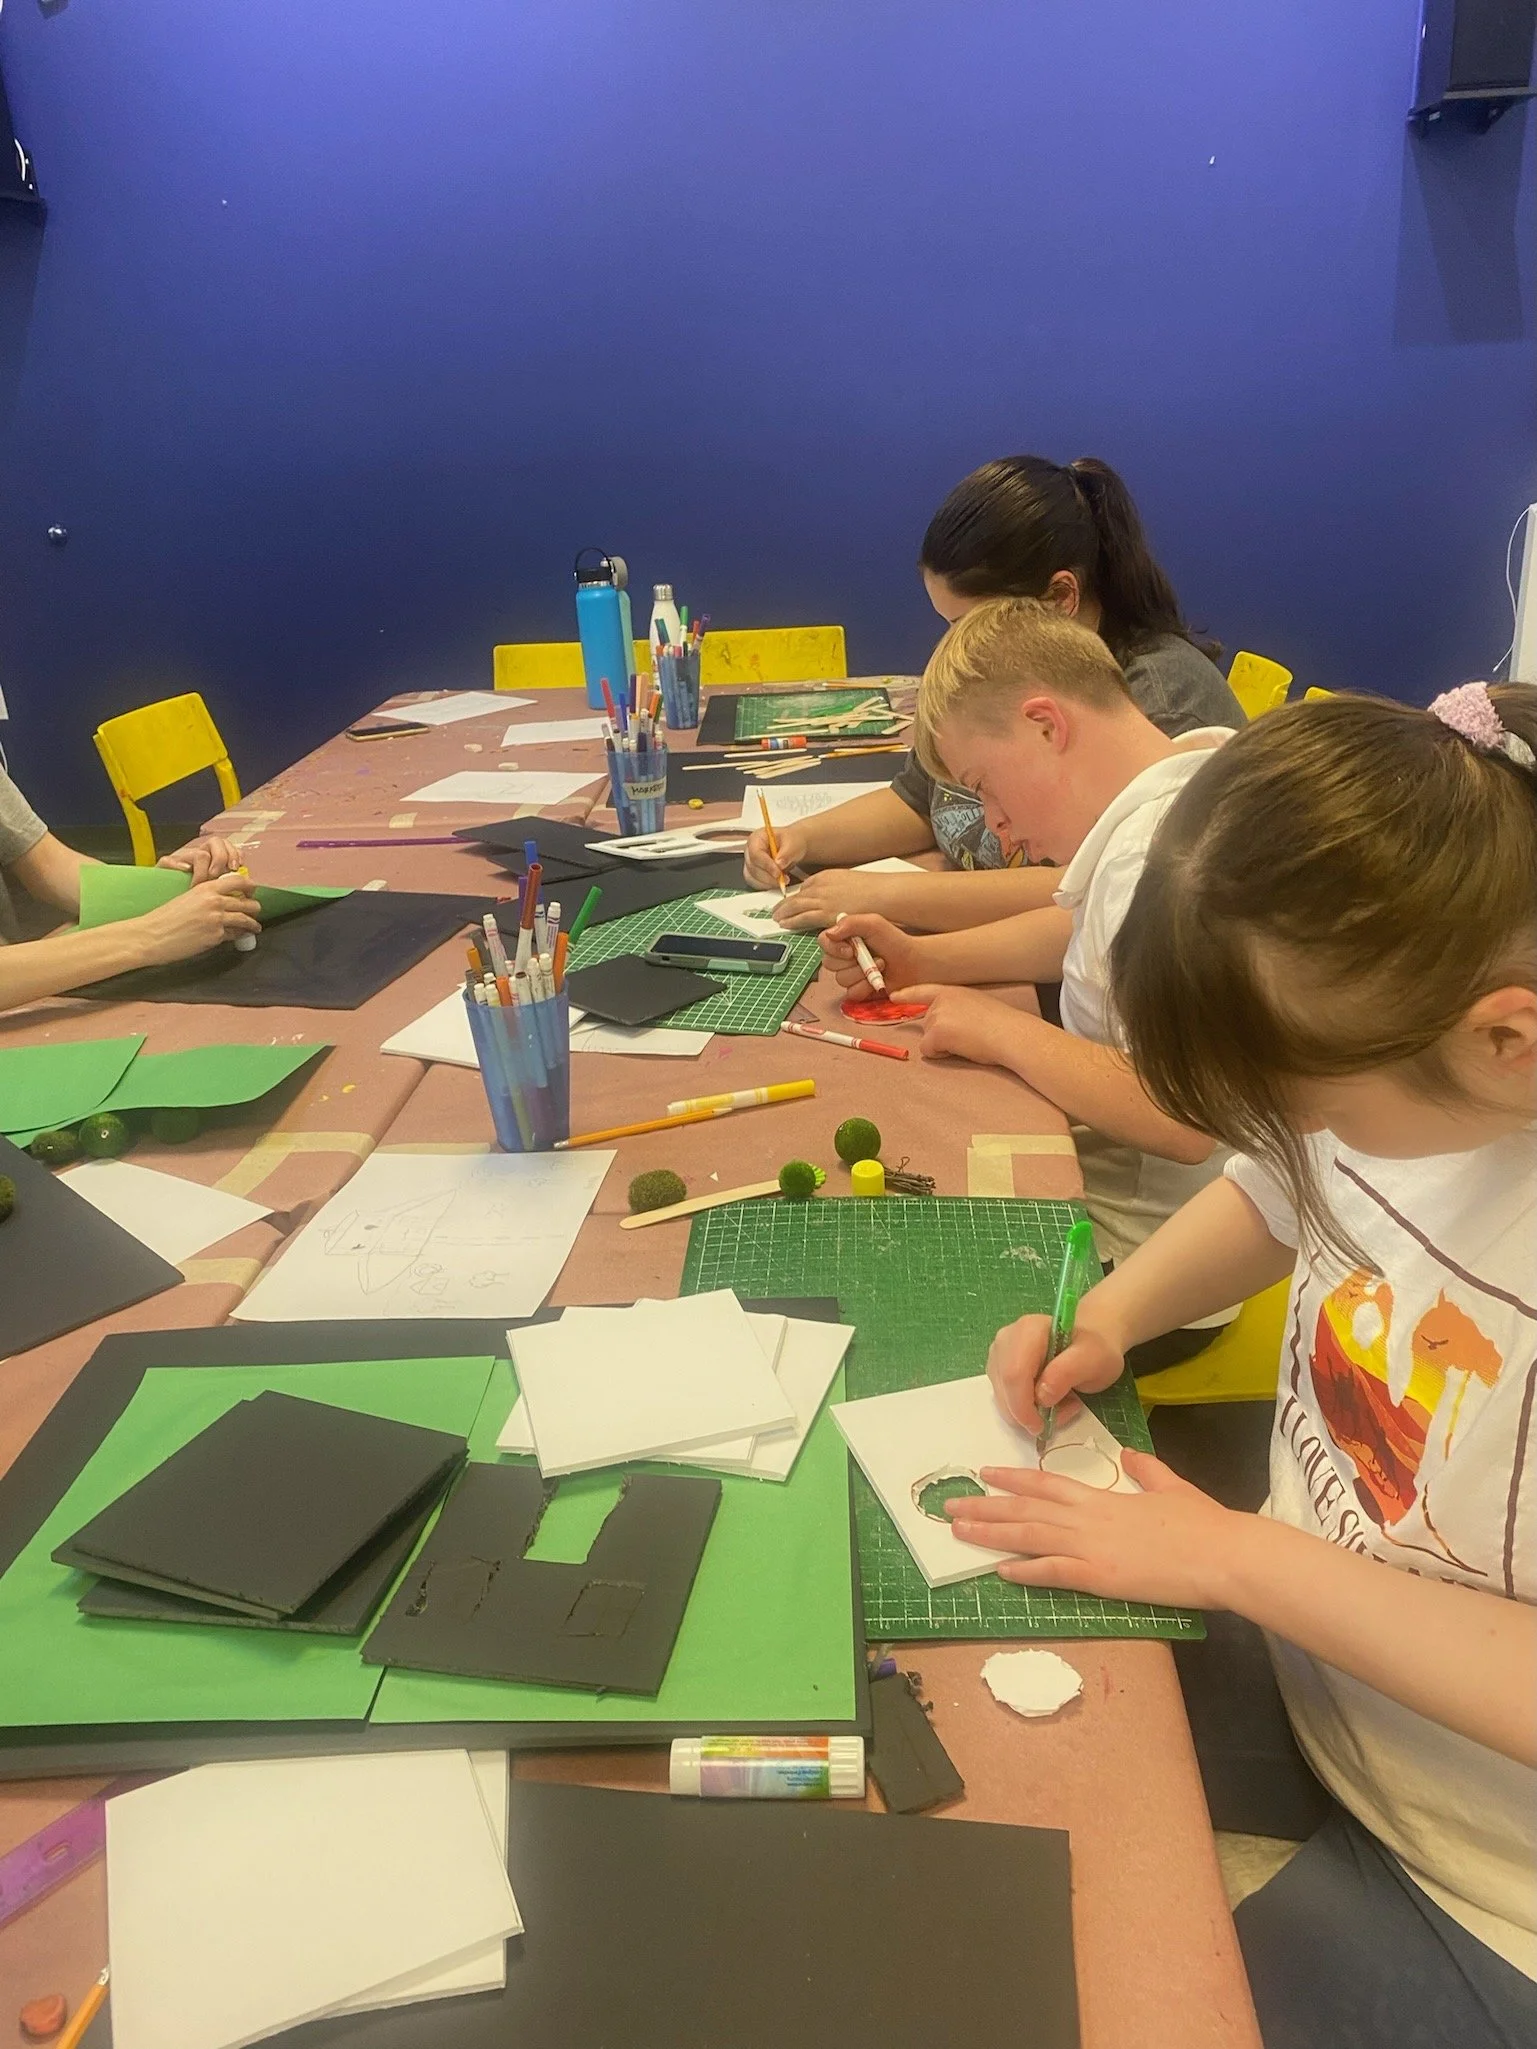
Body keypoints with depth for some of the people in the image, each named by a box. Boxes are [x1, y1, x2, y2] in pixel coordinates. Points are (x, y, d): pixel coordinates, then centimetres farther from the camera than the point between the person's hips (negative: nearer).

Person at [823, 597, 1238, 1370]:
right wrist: (922, 960, 5)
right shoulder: (1181, 779, 2)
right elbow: (1079, 930, 19)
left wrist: (1001, 1030, -21)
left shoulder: (1158, 854, -29)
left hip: (1143, 1268, -9)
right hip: (1100, 1179, 9)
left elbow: (1184, 1118, -36)